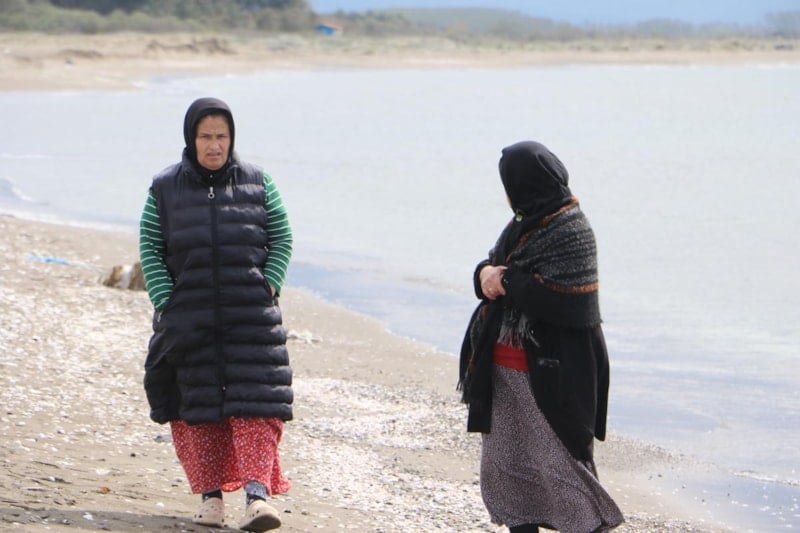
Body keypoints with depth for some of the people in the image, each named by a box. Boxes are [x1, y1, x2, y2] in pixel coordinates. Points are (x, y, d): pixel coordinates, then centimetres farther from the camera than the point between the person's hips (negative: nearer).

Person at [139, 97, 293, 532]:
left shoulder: (256, 183, 4)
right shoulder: (165, 189, 3)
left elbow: (282, 238, 9)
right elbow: (149, 250, 4)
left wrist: (268, 286, -4)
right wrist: (165, 303, -7)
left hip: (251, 314, -1)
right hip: (188, 315, 1)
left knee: (256, 401, -11)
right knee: (196, 405, 3)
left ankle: (258, 494, -15)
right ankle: (210, 496, 11)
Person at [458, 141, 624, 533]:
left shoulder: (570, 230, -14)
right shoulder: (524, 224, 12)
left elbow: (557, 295, -24)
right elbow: (491, 265, 16)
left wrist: (505, 280, -13)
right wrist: (485, 273, -8)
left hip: (550, 373, -9)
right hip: (506, 371, 9)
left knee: (557, 461, -6)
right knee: (507, 460, 12)